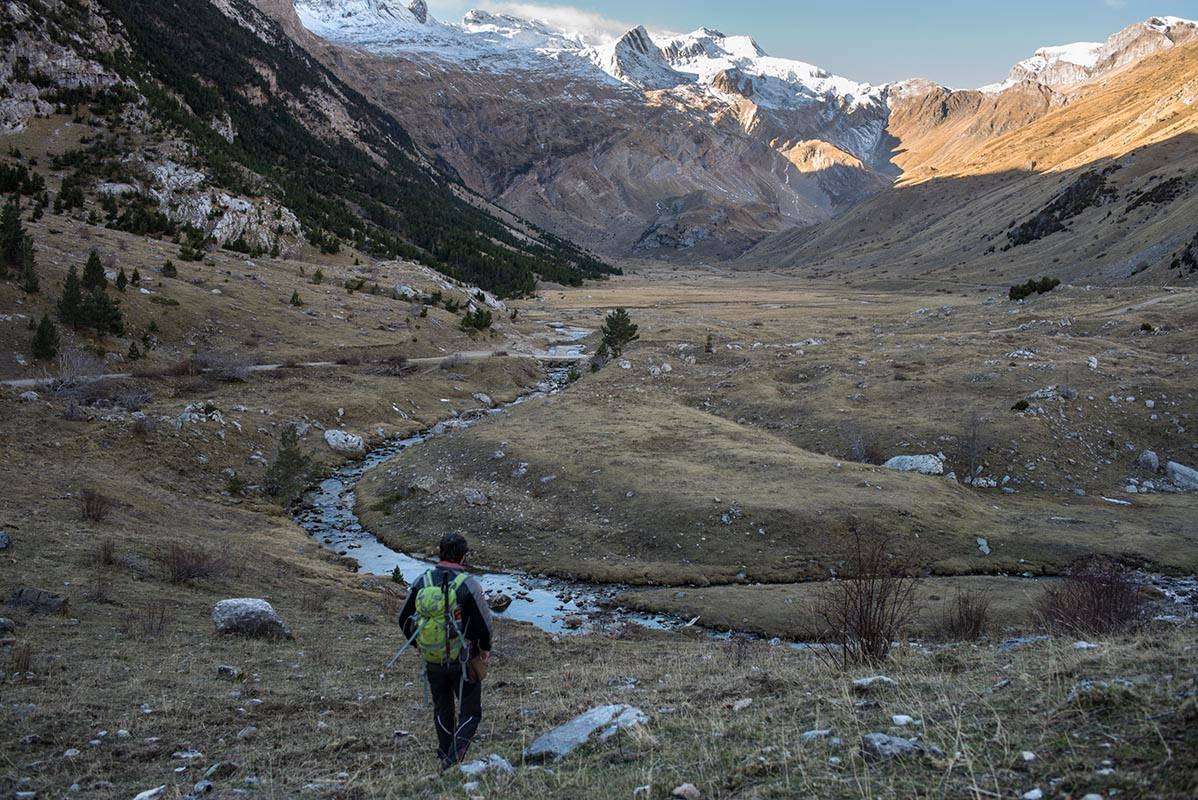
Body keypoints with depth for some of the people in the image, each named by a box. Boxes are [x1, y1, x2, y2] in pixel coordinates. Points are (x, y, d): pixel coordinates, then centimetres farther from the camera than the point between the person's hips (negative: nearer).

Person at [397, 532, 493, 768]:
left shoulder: (422, 581, -4)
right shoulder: (468, 584, -17)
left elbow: (404, 620, 3)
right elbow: (484, 622, -14)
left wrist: (420, 644, 18)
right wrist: (485, 648, 5)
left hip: (432, 660, 4)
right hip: (463, 660, -4)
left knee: (442, 711, 22)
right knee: (470, 712, 10)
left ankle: (446, 760, 30)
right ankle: (454, 760, -5)